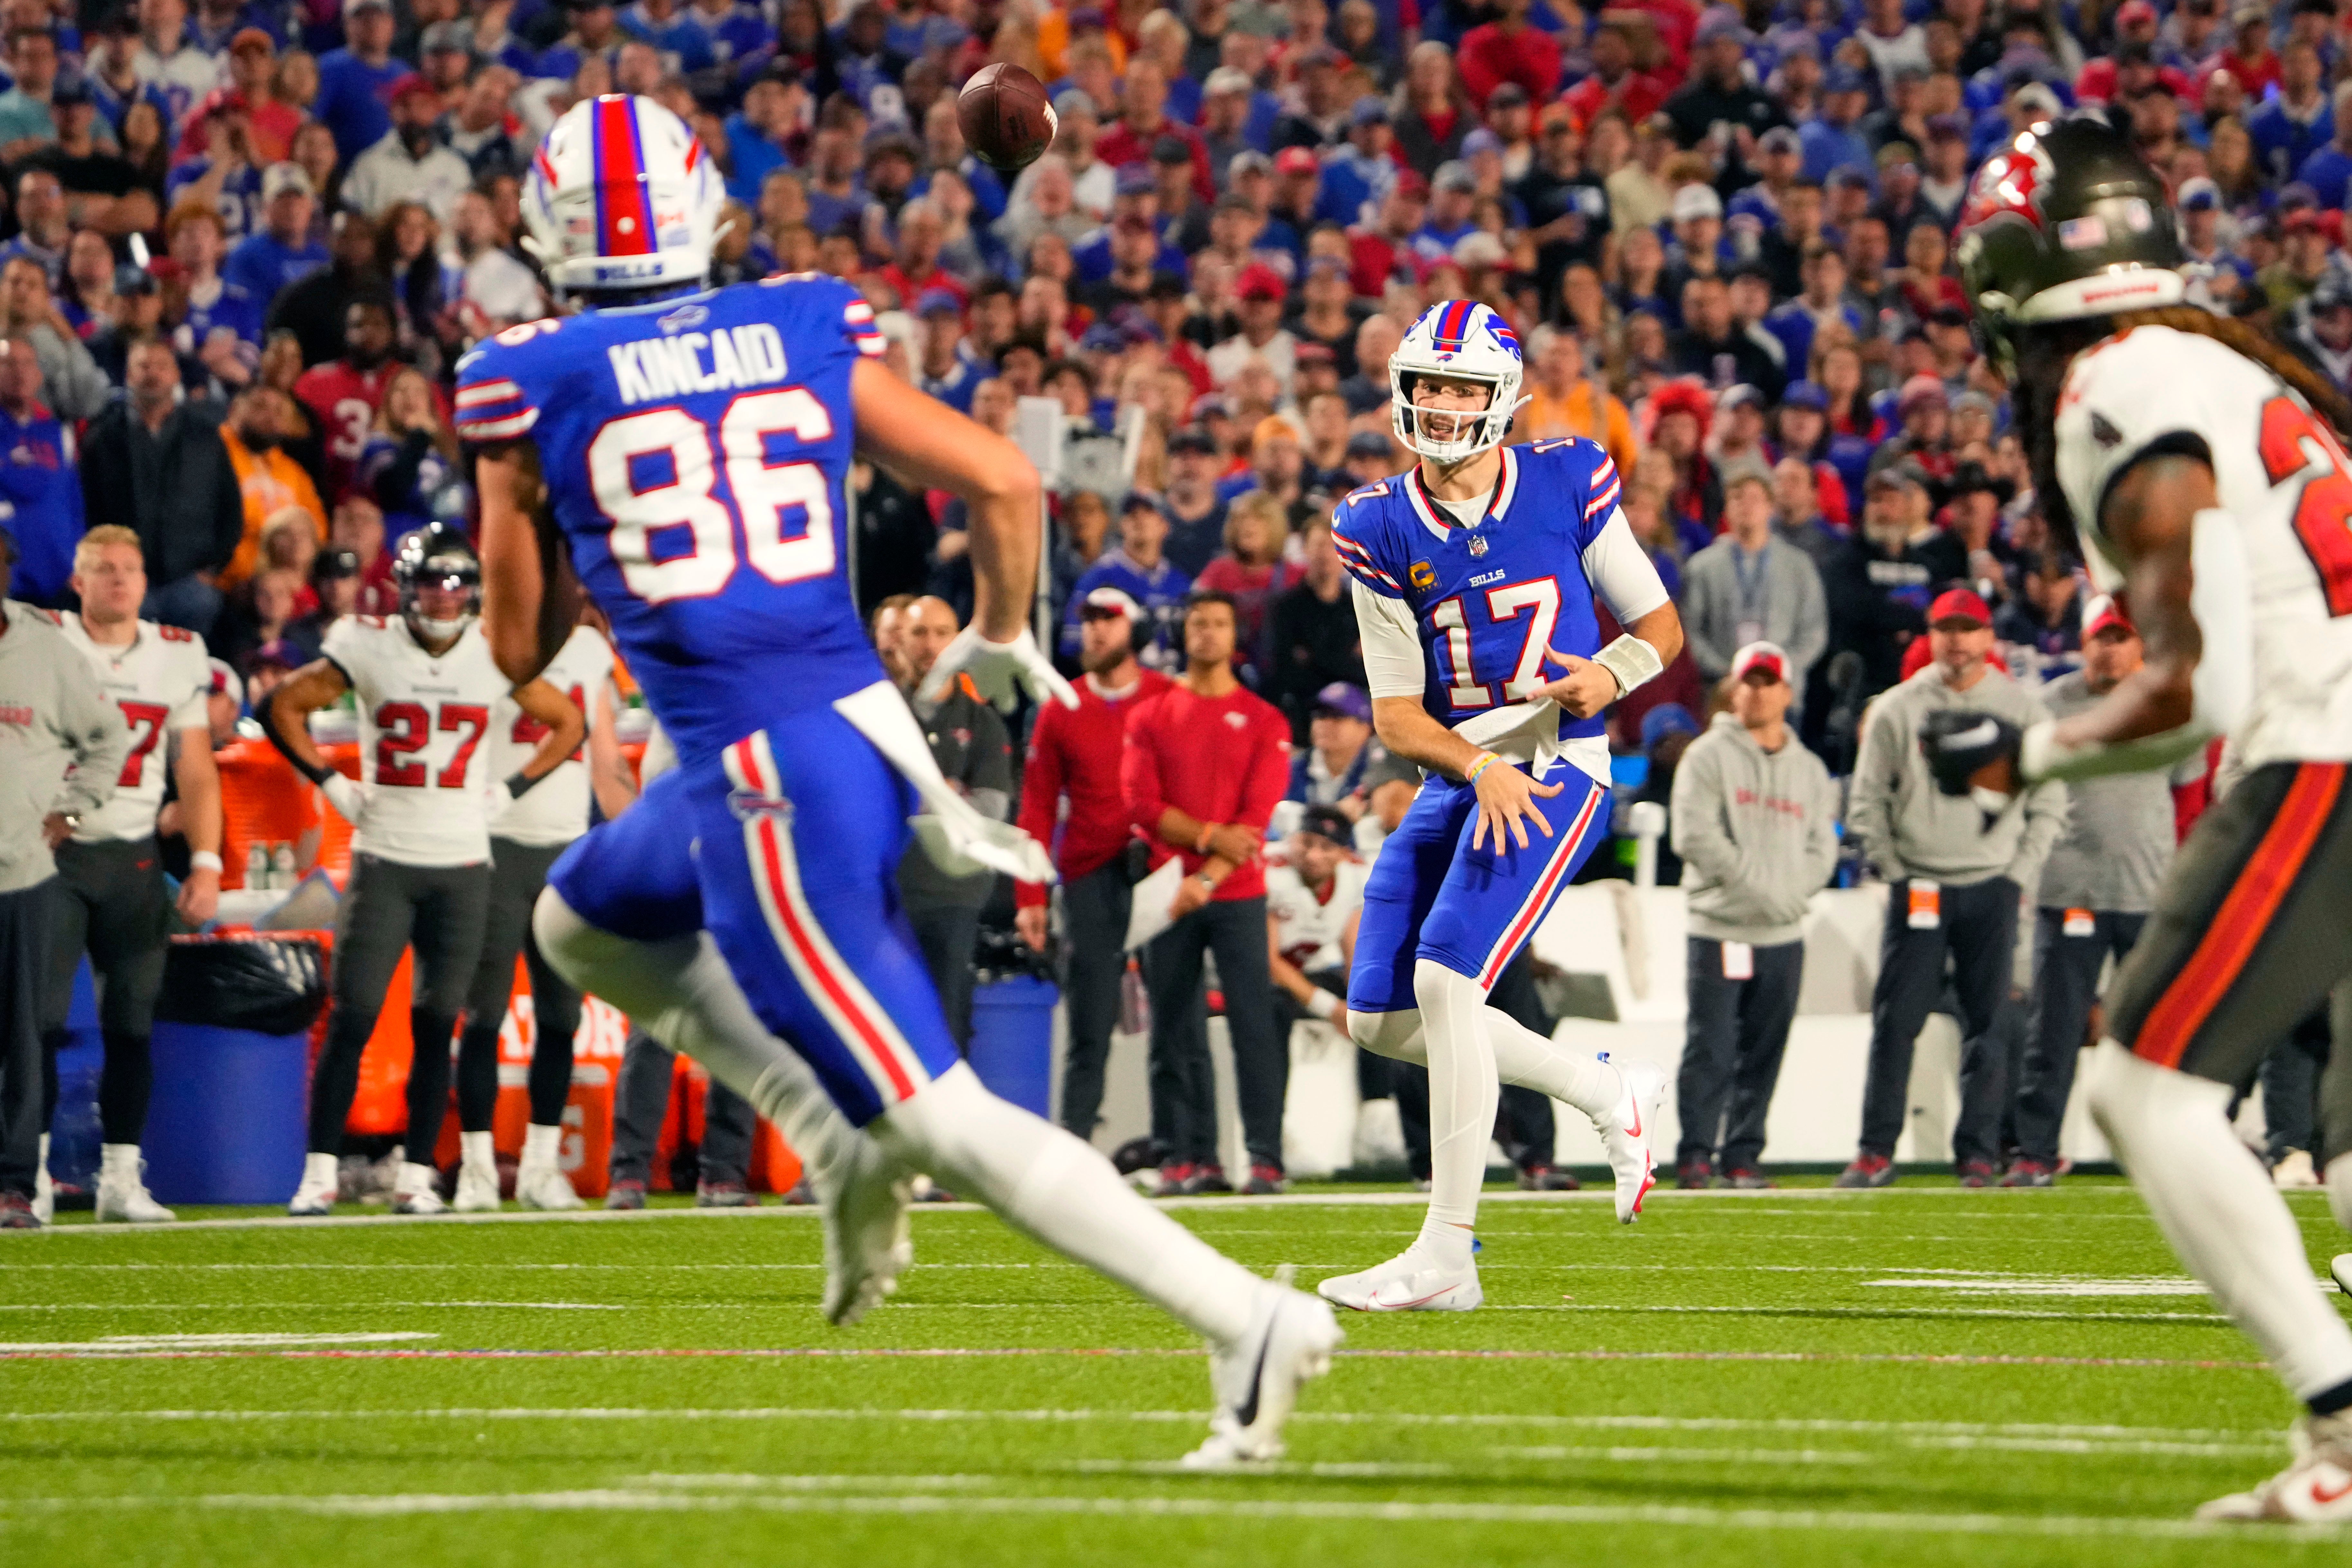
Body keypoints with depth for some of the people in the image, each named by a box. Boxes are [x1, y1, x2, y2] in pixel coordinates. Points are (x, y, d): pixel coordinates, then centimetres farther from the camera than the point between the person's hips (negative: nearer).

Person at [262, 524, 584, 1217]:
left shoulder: (495, 655, 1)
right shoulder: (368, 649, -3)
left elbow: (567, 724, 14)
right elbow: (284, 708, 7)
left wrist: (510, 791, 5)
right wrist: (332, 785, 1)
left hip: (463, 866, 2)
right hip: (384, 860, -2)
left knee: (437, 1024, 1)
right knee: (352, 1020, -7)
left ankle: (417, 1176, 7)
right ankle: (319, 1173, -4)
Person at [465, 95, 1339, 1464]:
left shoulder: (532, 385, -2)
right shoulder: (808, 333, 7)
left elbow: (520, 648, 5)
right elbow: (1006, 483, 3)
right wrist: (1003, 638, 23)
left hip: (766, 784, -6)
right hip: (867, 728, 6)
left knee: (943, 1117, -4)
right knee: (585, 924, 30)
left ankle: (1246, 1318, -15)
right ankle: (846, 1143, 17)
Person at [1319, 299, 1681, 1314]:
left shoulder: (1566, 486, -3)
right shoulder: (1381, 531, 2)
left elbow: (1660, 626, 6)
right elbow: (1396, 714, 2)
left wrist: (1612, 672, -16)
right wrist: (1479, 766, -17)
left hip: (1558, 768, -5)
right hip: (1458, 777, 5)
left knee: (1446, 977, -20)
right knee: (1381, 1020, 4)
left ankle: (1447, 1256, -16)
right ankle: (1610, 1096, 23)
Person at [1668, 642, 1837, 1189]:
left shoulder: (1810, 770, 16)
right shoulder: (1708, 757, 2)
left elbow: (1822, 848, 11)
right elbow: (1695, 837, -8)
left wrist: (1787, 893, -6)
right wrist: (1755, 885, -12)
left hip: (1784, 936, 4)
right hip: (1720, 930, -4)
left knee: (1763, 1057, 5)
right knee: (1710, 1052, -8)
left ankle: (1741, 1156, 9)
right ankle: (1695, 1156, -6)